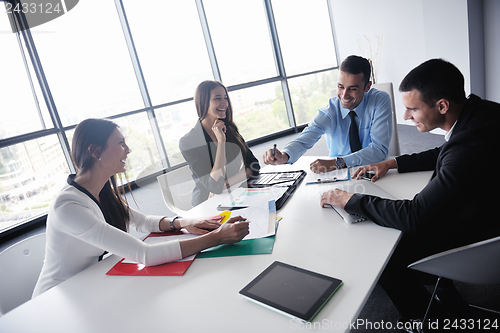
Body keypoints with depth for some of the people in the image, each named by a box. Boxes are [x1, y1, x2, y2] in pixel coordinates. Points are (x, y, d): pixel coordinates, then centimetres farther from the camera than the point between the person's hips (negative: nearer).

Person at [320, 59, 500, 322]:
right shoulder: (476, 110, -9)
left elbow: (414, 216, -34)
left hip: (468, 239, -9)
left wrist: (350, 200, -25)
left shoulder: (469, 148, -38)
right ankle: (447, 300, 31)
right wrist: (393, 163, 4)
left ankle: (423, 316, 25)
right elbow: (442, 154, 12)